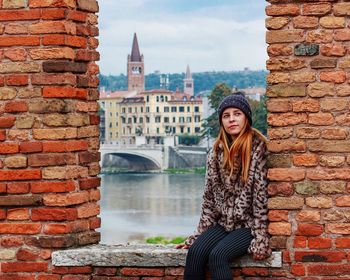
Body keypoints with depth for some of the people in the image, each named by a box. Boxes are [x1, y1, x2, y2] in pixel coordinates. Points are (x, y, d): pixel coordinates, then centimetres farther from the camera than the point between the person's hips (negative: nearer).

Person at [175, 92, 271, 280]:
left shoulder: (258, 148, -10)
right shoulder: (217, 150, 7)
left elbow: (261, 194, -13)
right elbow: (210, 194, 10)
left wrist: (260, 238, -17)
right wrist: (200, 234, 6)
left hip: (249, 224, -5)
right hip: (224, 222, 5)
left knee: (218, 255, -27)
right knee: (195, 252, -21)